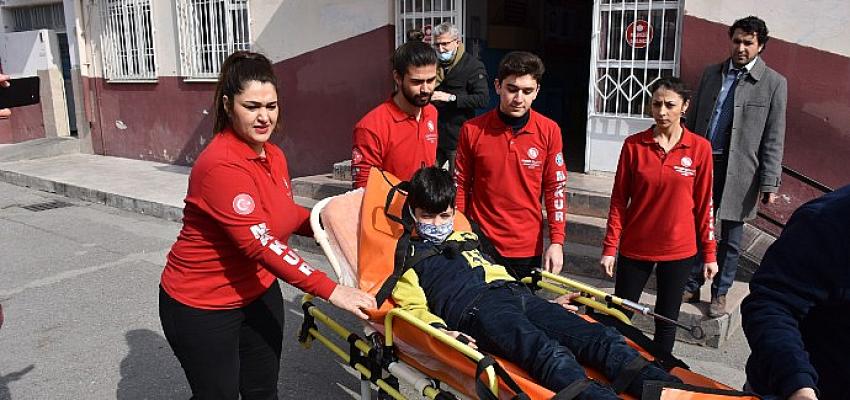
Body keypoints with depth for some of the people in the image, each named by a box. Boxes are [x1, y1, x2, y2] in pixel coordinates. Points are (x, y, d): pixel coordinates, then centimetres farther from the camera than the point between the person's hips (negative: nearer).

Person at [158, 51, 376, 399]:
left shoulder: (274, 156, 0)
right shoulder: (221, 166, -28)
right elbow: (261, 244, -33)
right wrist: (330, 290, -35)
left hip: (258, 292, 8)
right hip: (202, 305, -7)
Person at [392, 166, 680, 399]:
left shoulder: (467, 240, 36)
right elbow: (414, 306, 7)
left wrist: (547, 305, 24)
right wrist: (440, 330, -15)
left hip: (516, 295, 6)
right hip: (473, 308, -6)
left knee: (599, 337, -19)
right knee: (546, 352, -38)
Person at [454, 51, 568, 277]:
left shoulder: (549, 131, -4)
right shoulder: (472, 130, -6)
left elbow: (556, 189, 0)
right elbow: (461, 185, 2)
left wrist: (557, 242, -4)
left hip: (528, 248, 1)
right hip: (482, 243, 0)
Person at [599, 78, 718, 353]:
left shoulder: (699, 148, -5)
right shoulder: (634, 145, -5)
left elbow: (704, 204, 1)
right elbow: (619, 200, -1)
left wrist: (709, 253, 2)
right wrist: (609, 247, -4)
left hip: (678, 249, 0)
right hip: (635, 248, 0)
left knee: (667, 320, 13)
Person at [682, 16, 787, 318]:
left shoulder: (773, 83, -2)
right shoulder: (711, 74, 9)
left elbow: (773, 140, -4)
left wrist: (769, 184, -7)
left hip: (739, 171, -3)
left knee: (730, 239, 9)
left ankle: (720, 293, 24)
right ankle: (692, 287, 24)